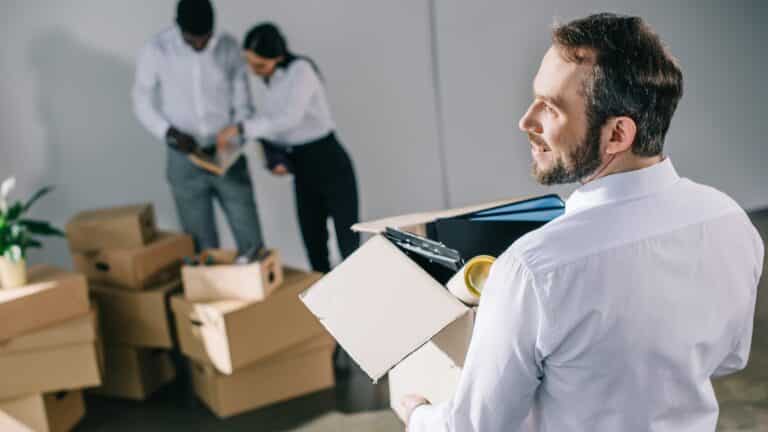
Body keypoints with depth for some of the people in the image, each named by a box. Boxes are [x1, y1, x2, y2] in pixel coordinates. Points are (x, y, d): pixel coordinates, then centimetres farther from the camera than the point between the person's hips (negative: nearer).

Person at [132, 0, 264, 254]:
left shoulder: (229, 48, -6)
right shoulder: (156, 51, -9)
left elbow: (243, 103, 2)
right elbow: (142, 104, -1)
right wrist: (170, 133, -18)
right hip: (185, 162, -1)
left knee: (251, 242, 4)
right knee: (202, 246, 6)